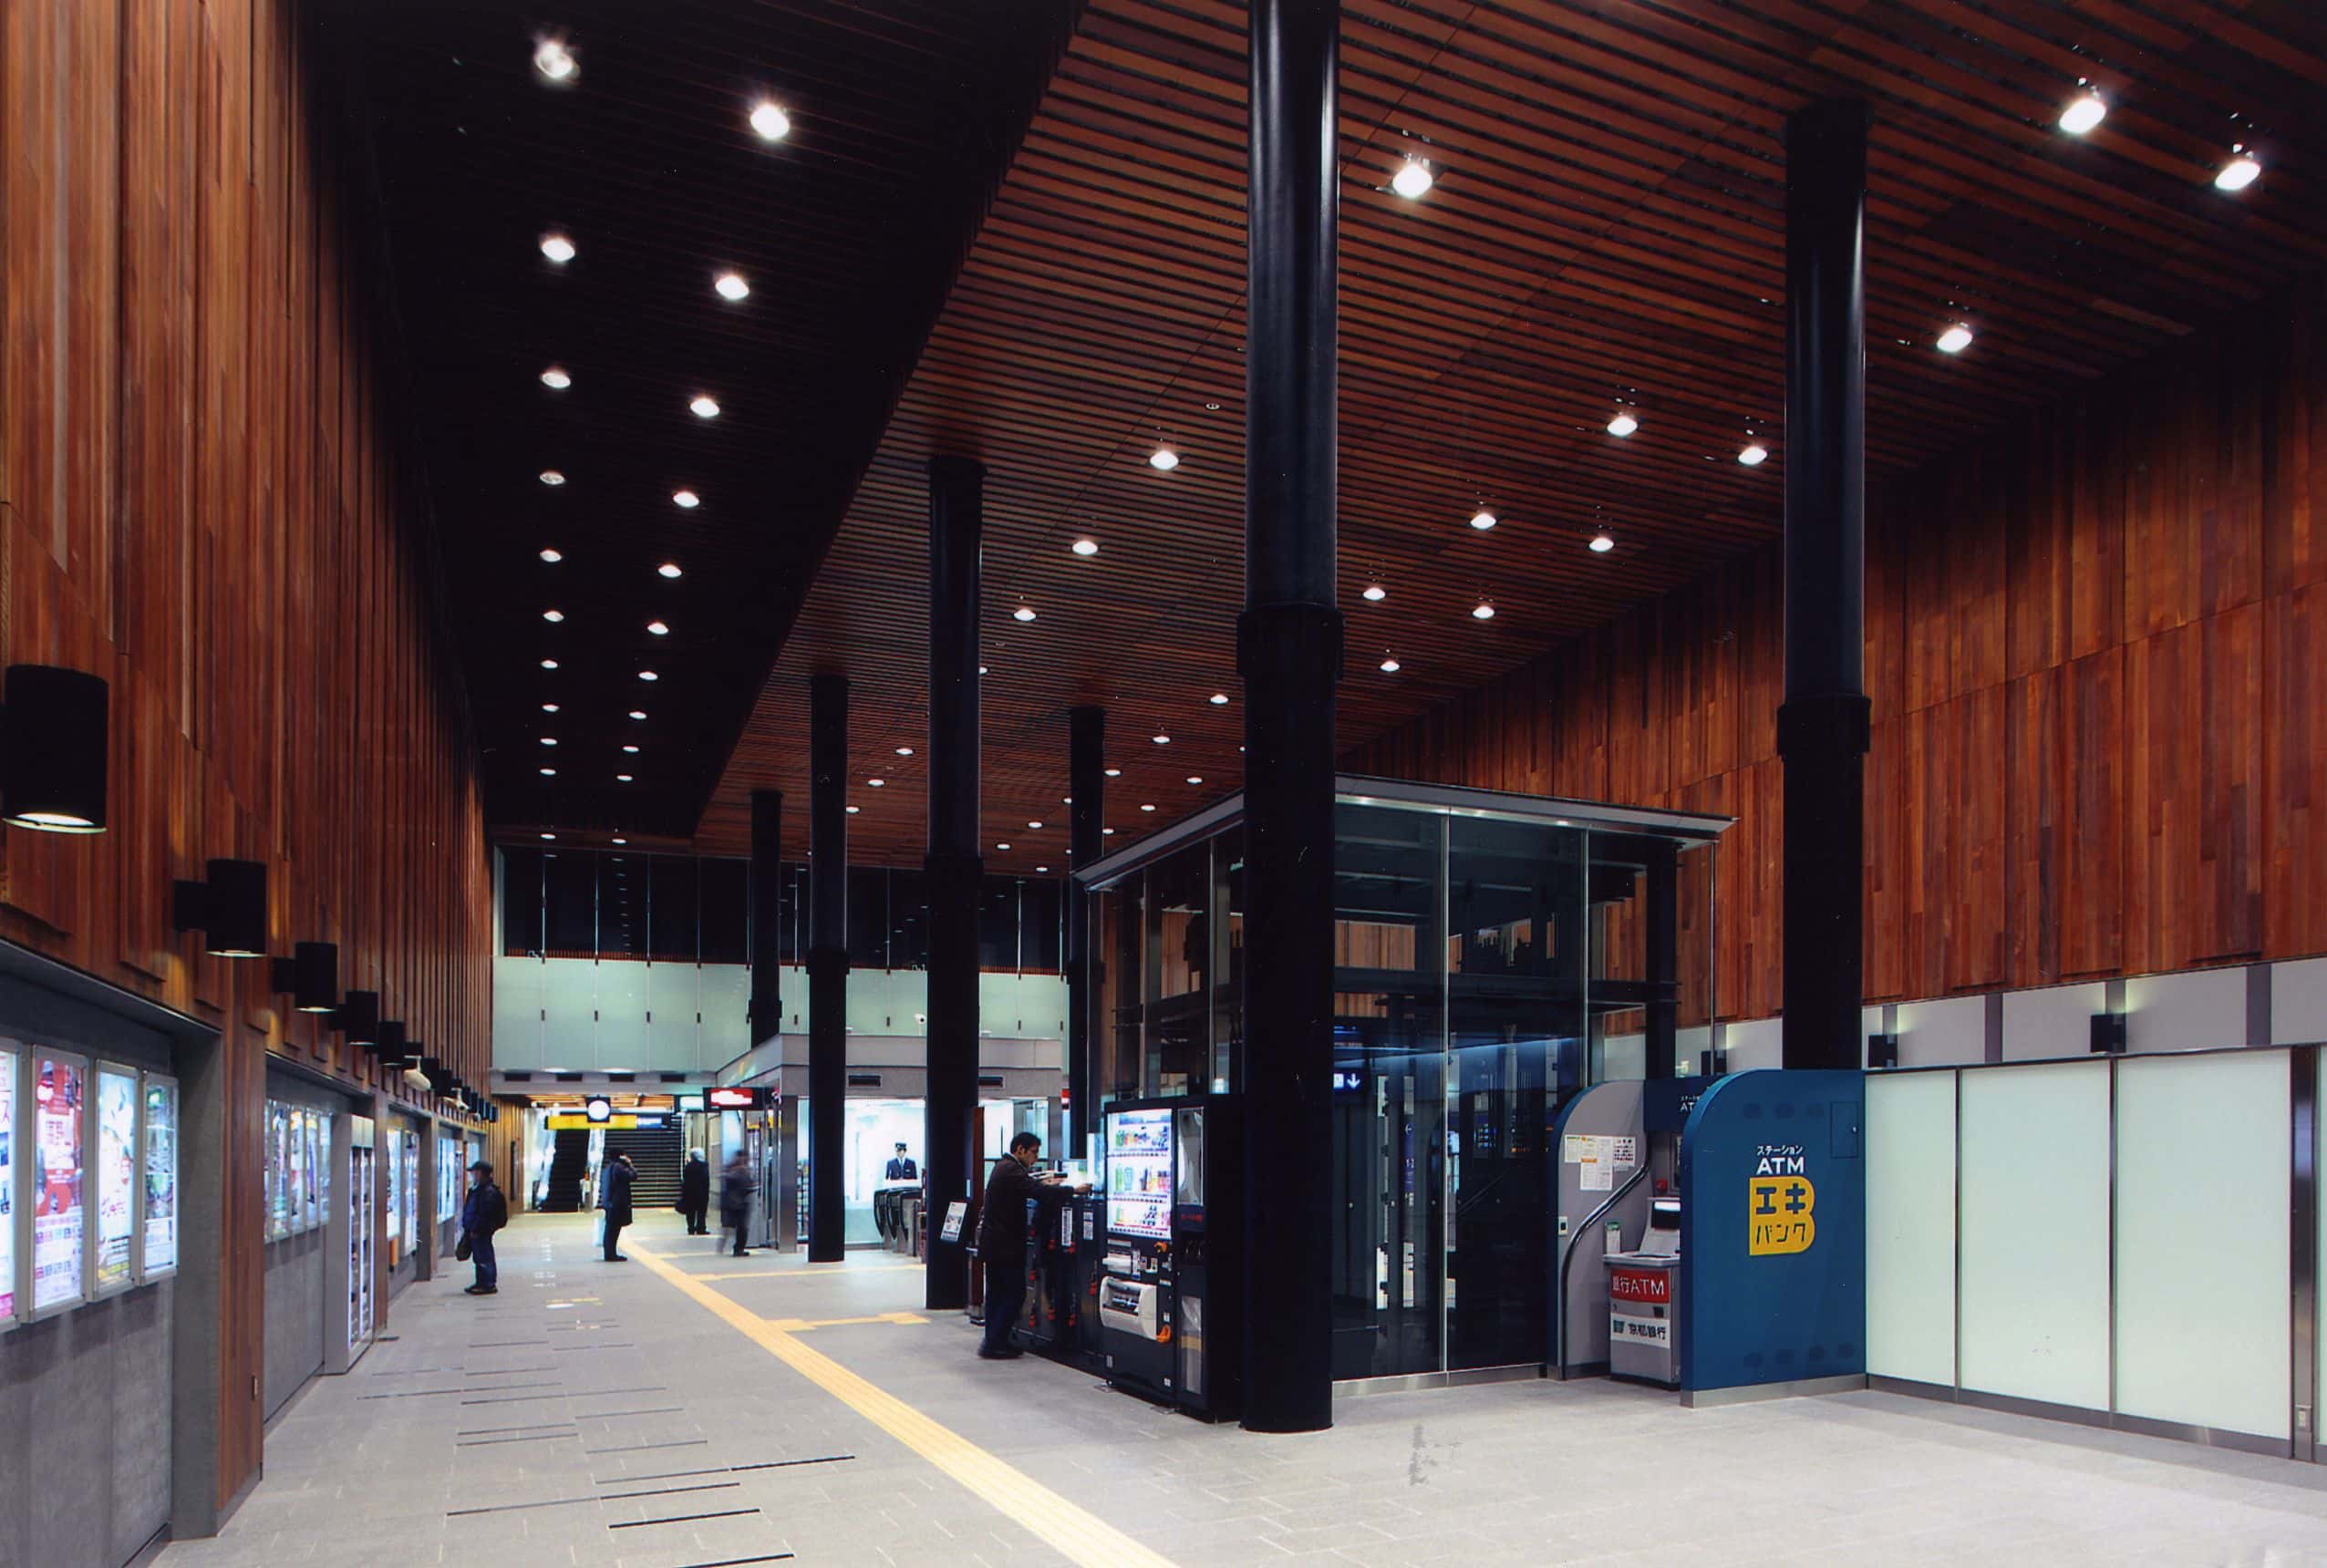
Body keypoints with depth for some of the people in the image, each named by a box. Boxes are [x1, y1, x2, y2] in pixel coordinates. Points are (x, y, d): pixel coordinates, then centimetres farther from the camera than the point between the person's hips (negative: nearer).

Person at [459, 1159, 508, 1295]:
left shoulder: (489, 1192, -19)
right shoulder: (476, 1190, 16)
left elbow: (484, 1215, -23)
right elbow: (469, 1210, 22)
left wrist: (475, 1230, -22)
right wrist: (467, 1228, 20)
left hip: (482, 1232, -11)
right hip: (475, 1231, 11)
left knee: (484, 1258, -6)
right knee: (479, 1258, 16)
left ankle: (489, 1285, -3)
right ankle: (481, 1283, 23)